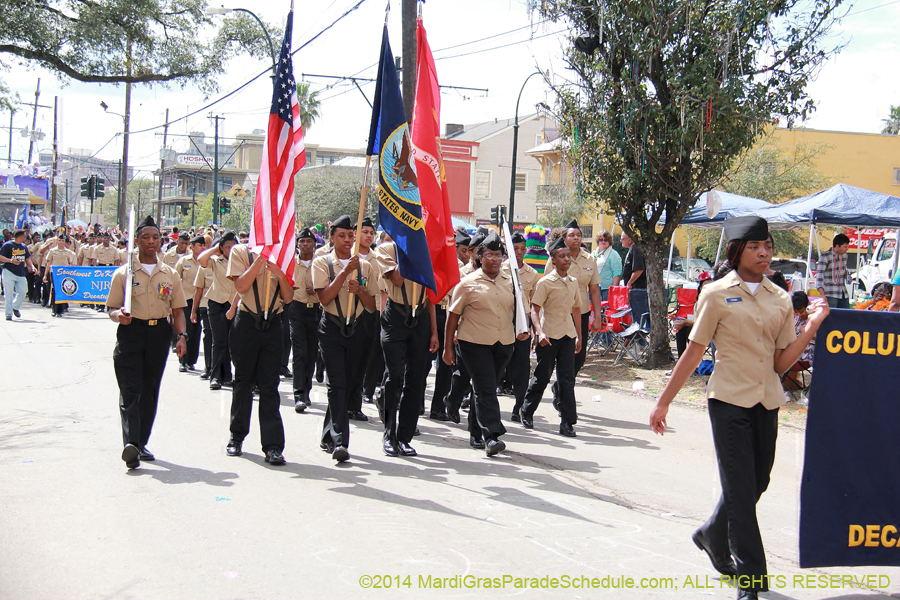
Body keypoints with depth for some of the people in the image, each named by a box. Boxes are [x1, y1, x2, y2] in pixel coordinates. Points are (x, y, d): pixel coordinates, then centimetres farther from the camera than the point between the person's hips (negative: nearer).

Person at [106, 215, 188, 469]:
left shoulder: (170, 274, 11)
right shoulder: (124, 273, 4)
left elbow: (177, 309, 11)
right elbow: (112, 308, 4)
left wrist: (181, 336, -3)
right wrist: (119, 315, -20)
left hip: (160, 333, 3)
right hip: (131, 332, -3)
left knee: (150, 391, 8)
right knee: (130, 390, -12)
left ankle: (141, 444, 17)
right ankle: (130, 443, -23)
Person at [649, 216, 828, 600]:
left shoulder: (780, 299, 8)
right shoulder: (717, 294, -4)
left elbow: (782, 362, 6)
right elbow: (694, 352, -1)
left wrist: (812, 327, -6)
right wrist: (664, 401, -2)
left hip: (767, 401, 5)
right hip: (729, 400, -5)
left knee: (757, 482, 12)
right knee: (740, 486, -5)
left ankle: (712, 536, 39)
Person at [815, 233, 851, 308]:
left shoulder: (844, 256, 12)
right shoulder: (825, 256, -10)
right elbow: (819, 275, -18)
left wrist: (847, 276, 4)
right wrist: (822, 294, -30)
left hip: (843, 294, 7)